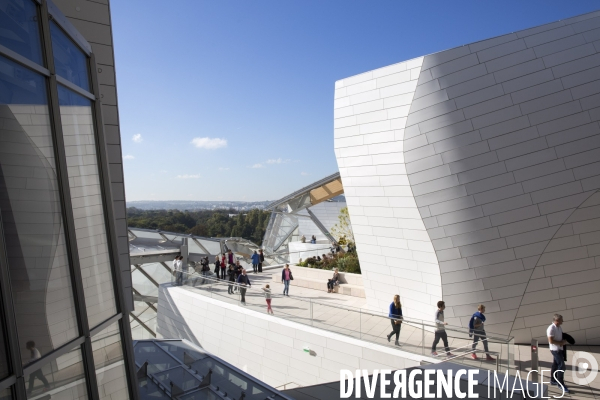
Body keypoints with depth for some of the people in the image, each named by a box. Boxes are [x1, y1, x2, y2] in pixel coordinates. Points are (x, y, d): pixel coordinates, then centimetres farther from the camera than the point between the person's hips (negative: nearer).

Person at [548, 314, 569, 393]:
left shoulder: (559, 327, 8)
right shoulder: (551, 328, -20)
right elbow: (551, 341, -21)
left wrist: (563, 341, 2)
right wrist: (561, 343, -17)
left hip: (560, 349, 9)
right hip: (555, 349, -9)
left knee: (555, 365, 16)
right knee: (561, 366, -9)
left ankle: (553, 380, 27)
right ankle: (561, 384, -1)